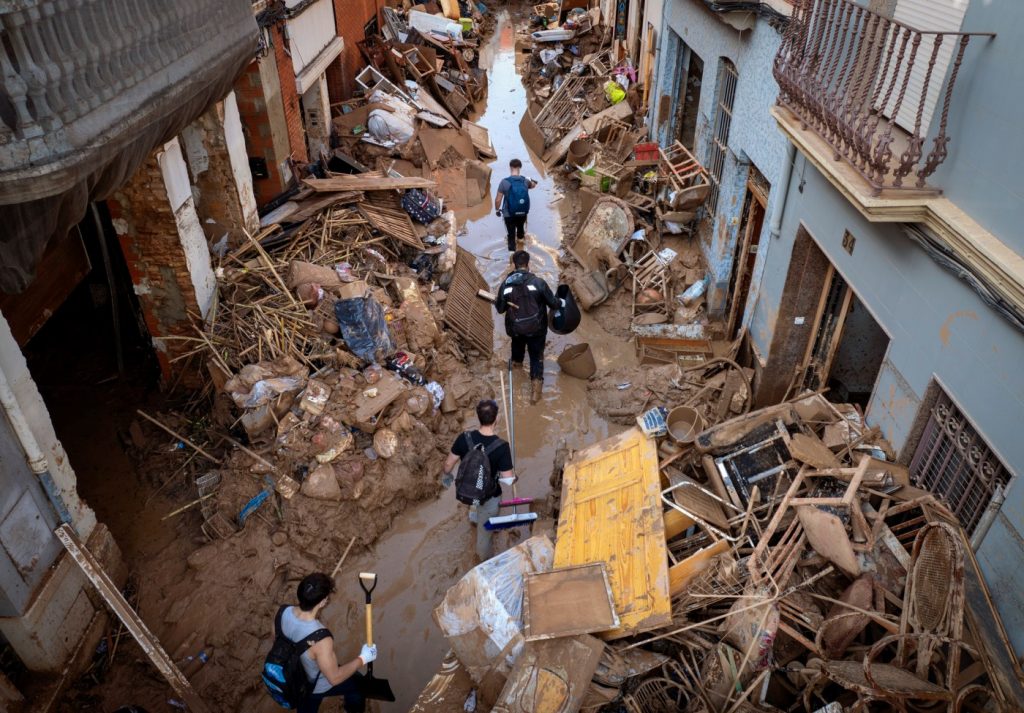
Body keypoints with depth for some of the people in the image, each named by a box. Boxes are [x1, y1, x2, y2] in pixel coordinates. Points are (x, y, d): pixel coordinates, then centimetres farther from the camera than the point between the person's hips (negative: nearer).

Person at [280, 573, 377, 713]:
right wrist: (362, 659, -18)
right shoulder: (320, 639, -44)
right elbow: (335, 678, -29)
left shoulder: (284, 612, -26)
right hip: (318, 686, -6)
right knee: (357, 681, 23)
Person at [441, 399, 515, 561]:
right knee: (484, 528, 24)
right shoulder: (502, 447, -30)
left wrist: (446, 475, 13)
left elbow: (449, 464, -9)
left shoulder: (464, 438, -22)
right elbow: (508, 479, -24)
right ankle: (483, 558, 48)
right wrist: (514, 478, 1)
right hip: (489, 496, -3)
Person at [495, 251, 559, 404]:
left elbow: (500, 309, -1)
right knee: (536, 356, 13)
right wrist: (558, 301, 14)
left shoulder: (505, 285, -12)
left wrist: (496, 301, 22)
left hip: (515, 328, 3)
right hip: (536, 328, -3)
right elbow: (553, 303, -10)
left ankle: (517, 361, 64)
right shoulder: (538, 282, -18)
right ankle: (536, 386, 4)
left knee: (517, 343, 36)